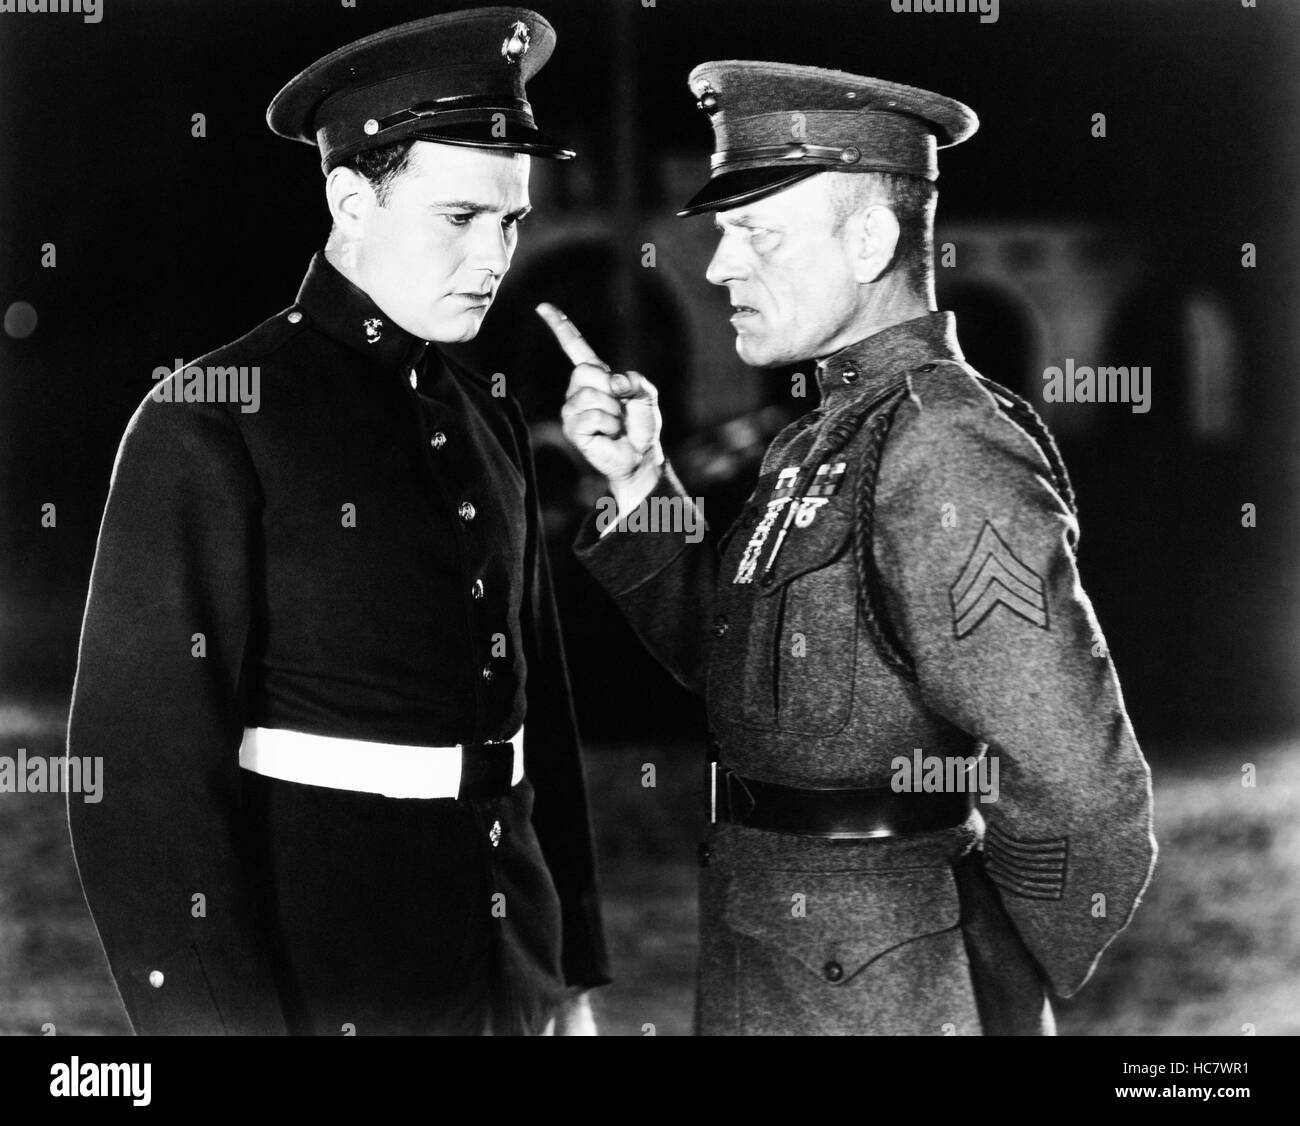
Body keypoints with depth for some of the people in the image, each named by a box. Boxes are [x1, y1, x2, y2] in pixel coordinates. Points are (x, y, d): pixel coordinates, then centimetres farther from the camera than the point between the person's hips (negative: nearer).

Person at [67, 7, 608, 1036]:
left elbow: (542, 712, 12)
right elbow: (145, 759, -15)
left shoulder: (489, 422, 8)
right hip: (316, 987, -6)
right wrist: (221, 1019, -18)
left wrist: (574, 974, 12)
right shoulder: (209, 425, -12)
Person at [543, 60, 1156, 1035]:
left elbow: (1086, 804, -24)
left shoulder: (947, 459, -21)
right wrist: (637, 481, 1)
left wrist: (1003, 981, -9)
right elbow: (719, 652, 13)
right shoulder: (827, 440, 7)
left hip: (874, 994, -8)